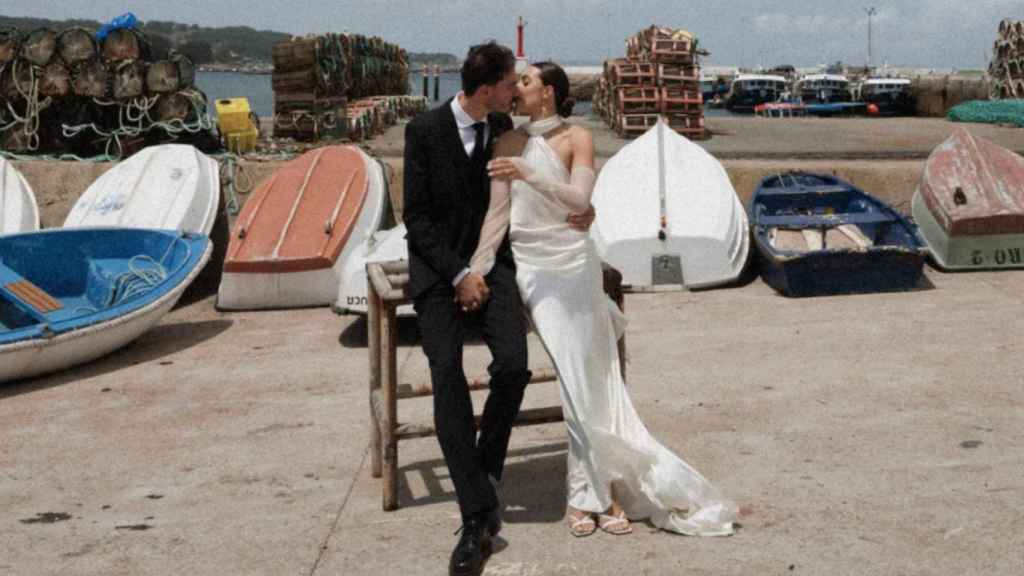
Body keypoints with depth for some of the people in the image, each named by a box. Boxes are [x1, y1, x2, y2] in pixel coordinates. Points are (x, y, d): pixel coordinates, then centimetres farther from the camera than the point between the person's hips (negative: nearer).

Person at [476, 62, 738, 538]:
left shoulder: (577, 138, -1)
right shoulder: (509, 143, 7)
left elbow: (580, 198, -17)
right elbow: (497, 214, 6)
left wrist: (529, 174, -30)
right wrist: (475, 270, 0)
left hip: (572, 262, -1)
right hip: (530, 264, 2)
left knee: (587, 375, -2)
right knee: (572, 378, -4)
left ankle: (588, 493, 7)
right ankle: (604, 489, 4)